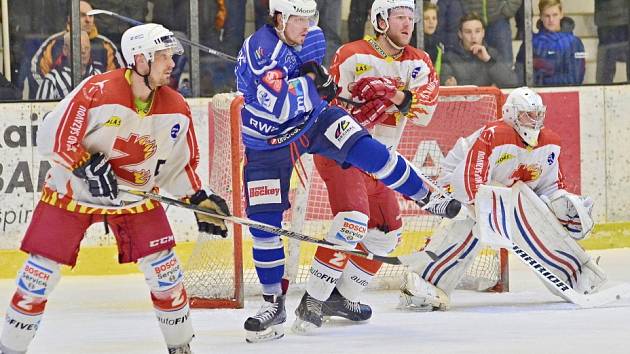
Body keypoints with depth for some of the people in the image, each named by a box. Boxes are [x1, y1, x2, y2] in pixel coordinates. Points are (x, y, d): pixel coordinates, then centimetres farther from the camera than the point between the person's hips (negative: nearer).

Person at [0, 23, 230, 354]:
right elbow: (53, 137, -20)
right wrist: (87, 167, -29)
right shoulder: (97, 92, -24)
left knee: (164, 270, -5)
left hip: (136, 195, 4)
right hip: (72, 190, -4)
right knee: (42, 270, -4)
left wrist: (199, 200, -3)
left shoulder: (176, 109, -7)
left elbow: (180, 163, 7)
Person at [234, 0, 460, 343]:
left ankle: (427, 199, -2)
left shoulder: (310, 37, -4)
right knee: (263, 222, -4)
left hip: (314, 121, 4)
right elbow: (279, 105, -36)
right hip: (268, 144, -4)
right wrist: (311, 79, -27)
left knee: (367, 151, -20)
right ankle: (273, 303, 8)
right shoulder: (261, 47, -27)